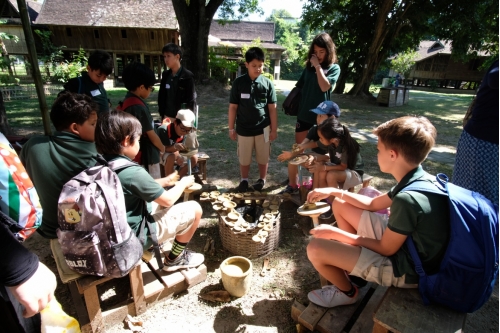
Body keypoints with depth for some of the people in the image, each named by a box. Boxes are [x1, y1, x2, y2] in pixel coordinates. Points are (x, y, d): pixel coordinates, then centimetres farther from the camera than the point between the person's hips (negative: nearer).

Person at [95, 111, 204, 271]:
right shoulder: (133, 172, -29)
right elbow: (168, 200, -18)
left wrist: (165, 181, 10)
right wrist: (183, 183, -1)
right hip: (136, 234, -9)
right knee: (194, 209, -3)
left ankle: (164, 246, 31)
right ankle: (174, 258, 14)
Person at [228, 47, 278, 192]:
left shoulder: (267, 83, -4)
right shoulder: (239, 82, -5)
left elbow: (272, 108, 0)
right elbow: (233, 107, -1)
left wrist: (274, 129, 0)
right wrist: (231, 128, 0)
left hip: (263, 128, 0)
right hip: (244, 128, 0)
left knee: (263, 157, 13)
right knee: (244, 158, 13)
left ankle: (262, 180, 34)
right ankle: (244, 180, 34)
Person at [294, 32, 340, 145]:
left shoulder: (334, 68, -5)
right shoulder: (309, 66, 7)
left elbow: (324, 87, -20)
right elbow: (299, 87, 11)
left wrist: (318, 66, -16)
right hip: (304, 112, 4)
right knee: (298, 145, 13)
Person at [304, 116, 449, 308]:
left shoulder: (407, 199, -34)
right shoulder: (420, 179, -4)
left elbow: (385, 249, -21)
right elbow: (373, 204, 9)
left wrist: (336, 233, -15)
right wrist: (335, 191, 3)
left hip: (405, 267, -9)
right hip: (400, 241, 9)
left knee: (315, 249, -22)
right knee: (340, 205, 11)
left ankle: (346, 292, 11)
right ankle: (352, 265, 23)